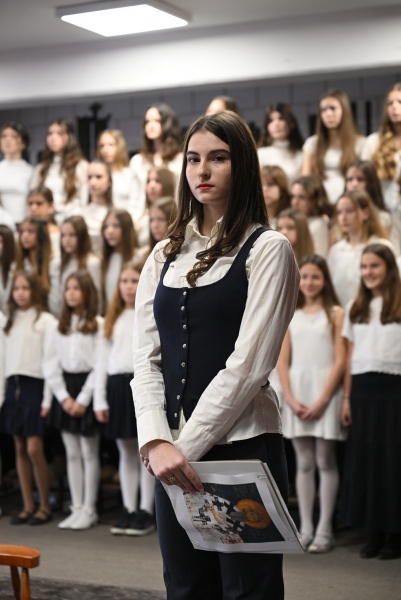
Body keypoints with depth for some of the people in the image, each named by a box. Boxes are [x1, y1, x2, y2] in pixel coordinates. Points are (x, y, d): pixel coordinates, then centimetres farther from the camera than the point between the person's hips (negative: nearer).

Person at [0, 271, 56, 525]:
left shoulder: (46, 321, -4)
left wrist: (48, 400, -12)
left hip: (35, 385, -5)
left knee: (34, 449, -9)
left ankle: (45, 506, 5)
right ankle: (28, 506, 13)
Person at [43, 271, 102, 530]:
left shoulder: (98, 325, -4)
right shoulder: (59, 327, 12)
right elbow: (50, 365, 7)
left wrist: (83, 399, -13)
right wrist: (64, 397, -4)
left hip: (87, 387, -5)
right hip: (64, 390, 5)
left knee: (89, 453, 0)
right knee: (72, 453, 8)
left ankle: (89, 510, 7)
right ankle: (76, 508, 14)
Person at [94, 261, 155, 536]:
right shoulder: (113, 319, 16)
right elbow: (102, 359, 12)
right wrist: (100, 399, 5)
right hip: (117, 386, 5)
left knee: (147, 451, -1)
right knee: (126, 452, 9)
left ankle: (146, 511, 5)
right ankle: (129, 510, 15)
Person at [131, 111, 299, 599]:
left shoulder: (267, 250, -3)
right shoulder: (164, 256, 12)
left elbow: (248, 364, -11)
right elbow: (145, 359, 5)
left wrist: (185, 446, -12)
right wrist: (156, 442, -10)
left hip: (242, 444, -5)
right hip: (174, 450, 5)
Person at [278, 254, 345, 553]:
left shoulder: (335, 314, 0)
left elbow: (340, 360, -6)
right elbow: (283, 361, 8)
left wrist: (322, 400, -12)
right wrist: (291, 398, -5)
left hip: (325, 392, -3)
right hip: (297, 392, 3)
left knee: (325, 462, -2)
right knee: (304, 463, 7)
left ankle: (324, 530, 3)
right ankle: (305, 529, 11)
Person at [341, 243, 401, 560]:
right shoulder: (355, 308, 14)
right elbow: (350, 356, 12)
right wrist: (347, 397, 6)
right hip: (362, 390, 4)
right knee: (364, 459, 4)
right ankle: (374, 534, 11)